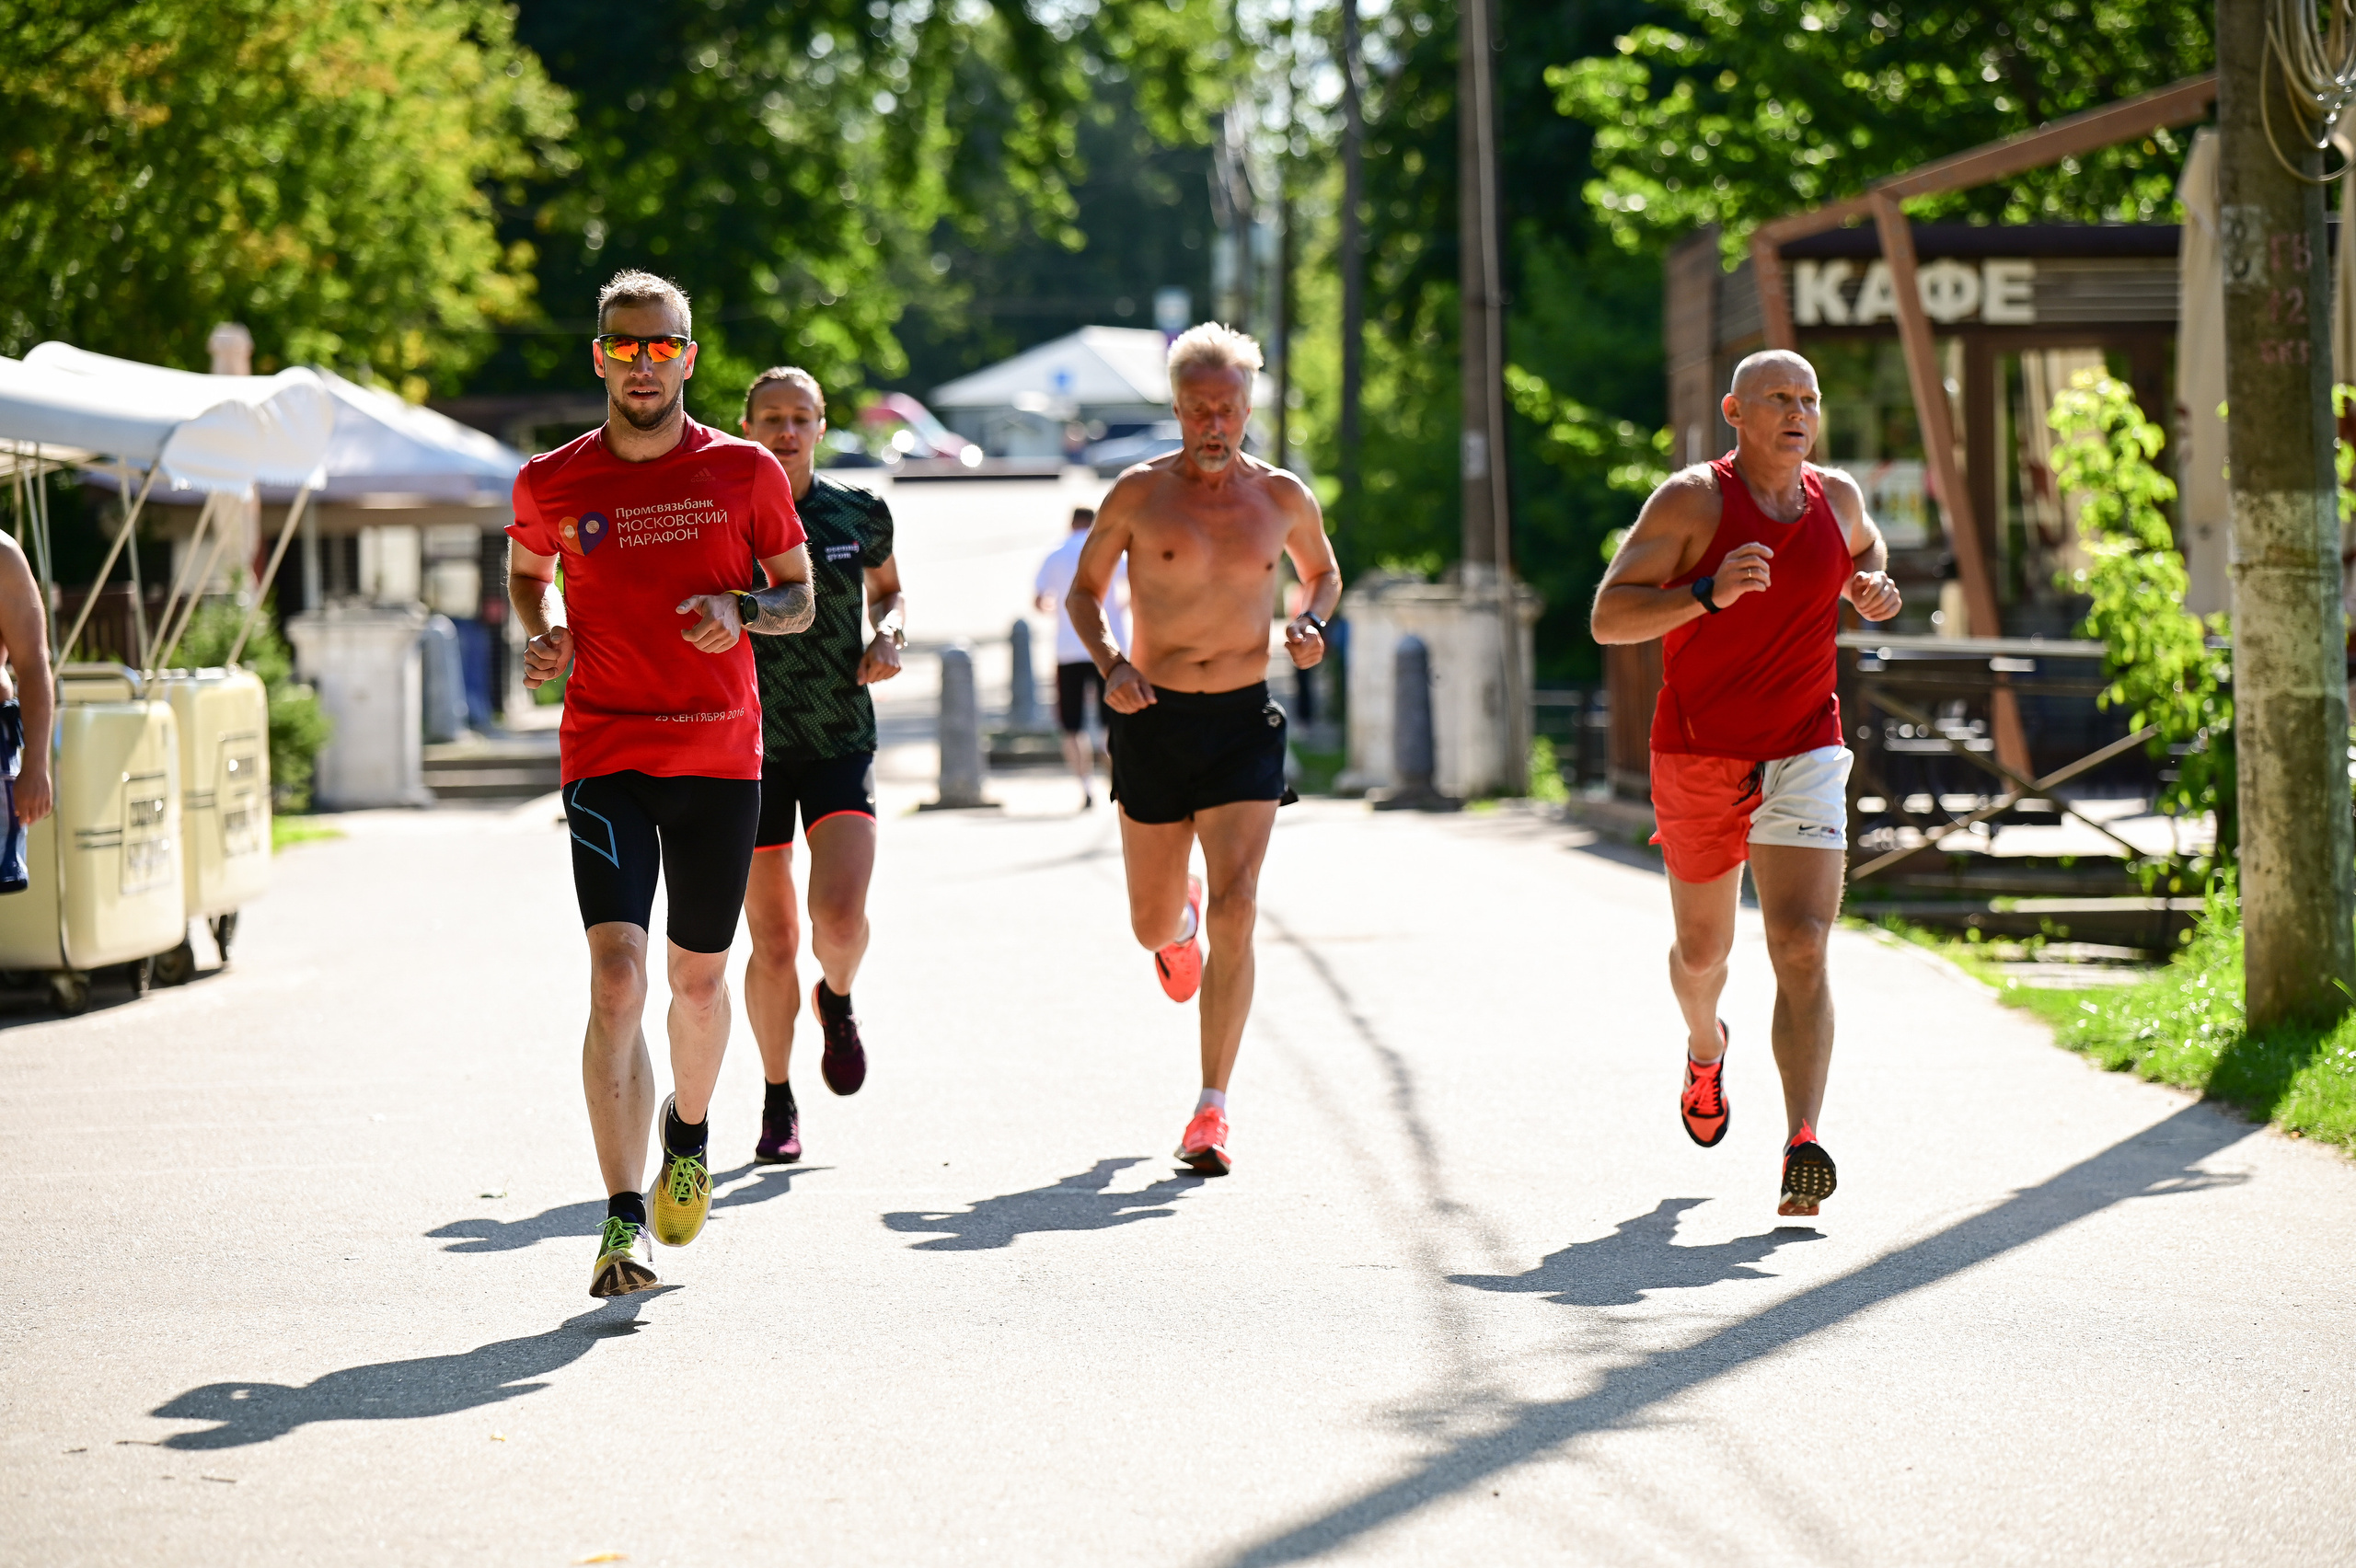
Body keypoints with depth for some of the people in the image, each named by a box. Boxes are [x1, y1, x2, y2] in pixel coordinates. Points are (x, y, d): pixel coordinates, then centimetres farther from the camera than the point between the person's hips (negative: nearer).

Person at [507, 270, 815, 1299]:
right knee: (616, 975, -15)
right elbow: (526, 570, 22)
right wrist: (543, 633, 1)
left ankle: (688, 1130, 45)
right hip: (604, 758, -1)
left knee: (698, 978, 13)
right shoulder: (550, 484, 2)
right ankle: (624, 1223, -17)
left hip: (722, 758, 1)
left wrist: (743, 613, -12)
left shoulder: (747, 474, 1)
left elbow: (801, 597, 10)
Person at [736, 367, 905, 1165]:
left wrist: (889, 638, 1)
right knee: (773, 946, 1)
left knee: (840, 917, -19)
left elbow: (888, 590, 21)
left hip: (841, 744, 0)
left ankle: (836, 1000, 17)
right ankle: (778, 1102, 23)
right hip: (749, 746, 0)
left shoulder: (860, 516, 2)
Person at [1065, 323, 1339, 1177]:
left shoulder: (1282, 497, 3)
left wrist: (1311, 621, 0)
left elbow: (1324, 571, 22)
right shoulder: (1140, 492, -2)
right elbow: (1084, 589, 8)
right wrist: (1109, 662, -10)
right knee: (1152, 926, 10)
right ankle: (1180, 919, 52)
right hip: (1153, 721, 0)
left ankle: (1212, 1112, -10)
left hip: (1242, 723, 0)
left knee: (1234, 914, -15)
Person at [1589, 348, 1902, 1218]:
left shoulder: (1837, 497, 5)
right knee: (1702, 950, 16)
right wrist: (1708, 593, -29)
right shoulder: (1693, 499, -9)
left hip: (1803, 755, 1)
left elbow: (1865, 549, 30)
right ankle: (1705, 1048, 52)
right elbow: (1608, 616, -15)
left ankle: (1802, 1147, -25)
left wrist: (1874, 586, 7)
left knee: (1801, 945, -17)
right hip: (1696, 758, -1)